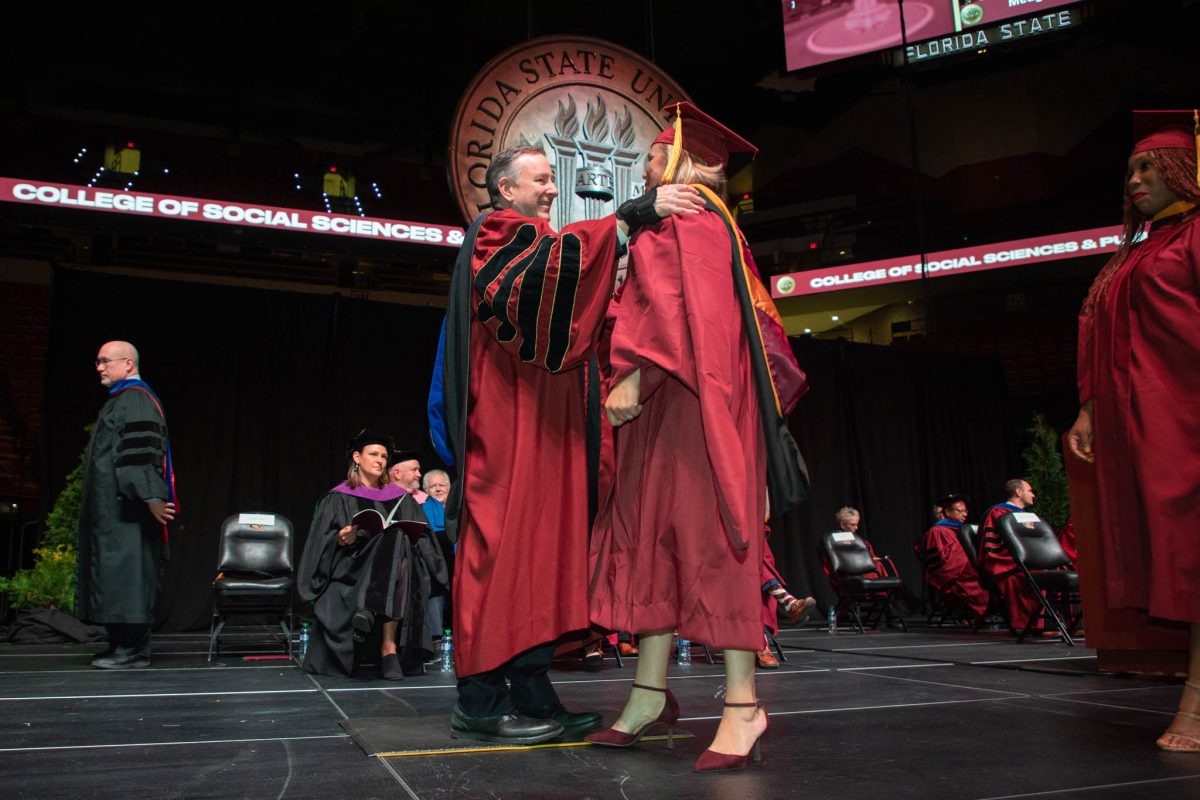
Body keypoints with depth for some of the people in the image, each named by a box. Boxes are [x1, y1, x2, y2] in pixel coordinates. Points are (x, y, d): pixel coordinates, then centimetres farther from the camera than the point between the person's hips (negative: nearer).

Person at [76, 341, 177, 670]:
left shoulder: (135, 399, -12)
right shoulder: (120, 400, 20)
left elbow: (142, 450, -21)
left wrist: (151, 497, -28)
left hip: (126, 509, -11)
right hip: (112, 507, 11)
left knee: (126, 573, -9)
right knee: (119, 576, 11)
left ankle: (132, 649, -5)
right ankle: (123, 645, 16)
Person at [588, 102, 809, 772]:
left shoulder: (680, 217, -3)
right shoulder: (714, 222, 27)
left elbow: (668, 297, -18)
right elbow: (750, 313, 27)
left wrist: (632, 375, -23)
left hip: (688, 400, -10)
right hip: (679, 402, 10)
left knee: (703, 532, -12)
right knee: (653, 532, 5)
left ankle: (743, 703, -9)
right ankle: (651, 693, 7)